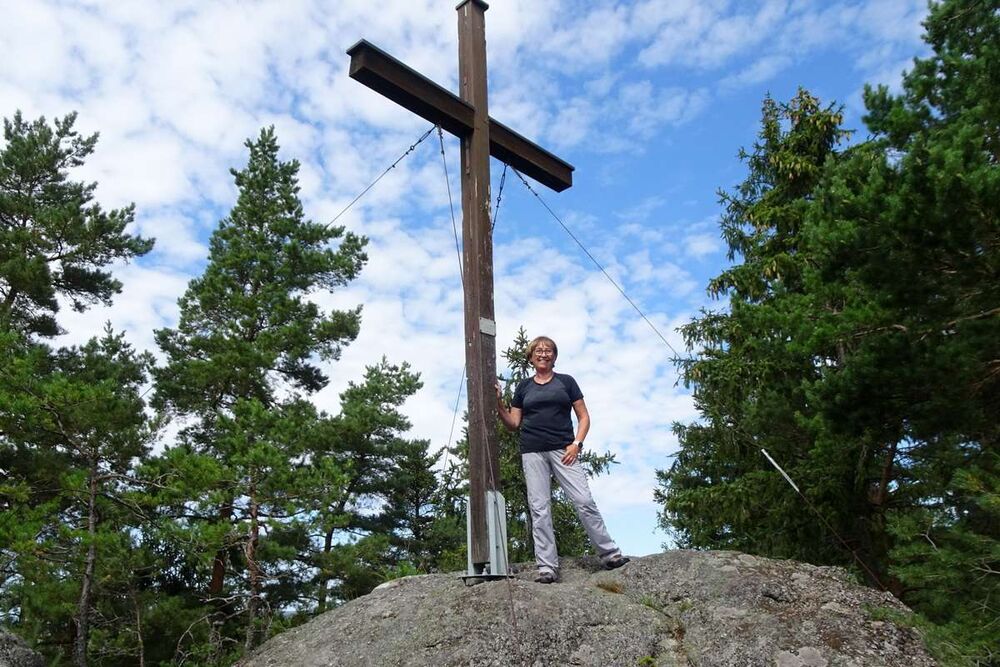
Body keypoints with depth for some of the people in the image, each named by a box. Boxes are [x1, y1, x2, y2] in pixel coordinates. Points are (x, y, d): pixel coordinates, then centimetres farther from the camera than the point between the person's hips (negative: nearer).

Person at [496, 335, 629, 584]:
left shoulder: (566, 381, 10)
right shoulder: (524, 387, 14)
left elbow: (584, 417, 8)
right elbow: (514, 423, 13)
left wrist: (576, 443, -6)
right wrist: (498, 404, -2)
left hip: (563, 450, -2)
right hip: (533, 453, 2)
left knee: (584, 501, -8)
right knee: (539, 509, -2)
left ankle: (610, 554, 5)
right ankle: (547, 567, 3)